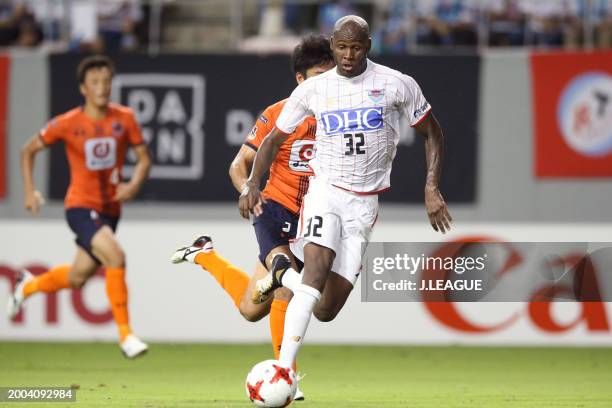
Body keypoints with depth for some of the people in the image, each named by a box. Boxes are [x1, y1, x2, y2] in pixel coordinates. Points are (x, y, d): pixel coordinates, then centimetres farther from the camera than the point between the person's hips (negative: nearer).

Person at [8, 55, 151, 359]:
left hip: (110, 208, 5)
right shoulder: (67, 123, -9)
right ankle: (125, 334, -20)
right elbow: (28, 150, 3)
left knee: (78, 277, 16)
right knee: (115, 256, -27)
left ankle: (29, 285, 47)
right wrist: (29, 190, -6)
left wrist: (134, 184, -16)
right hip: (81, 206, -5)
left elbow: (143, 158, 4)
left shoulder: (124, 119, -3)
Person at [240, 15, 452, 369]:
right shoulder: (312, 90, 1)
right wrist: (253, 185, -4)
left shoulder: (397, 85, -3)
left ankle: (283, 274, 29)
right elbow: (275, 139, 11)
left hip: (365, 203, 1)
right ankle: (284, 369, -28)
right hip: (325, 192, -1)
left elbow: (432, 133, 7)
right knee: (317, 271, -28)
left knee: (326, 311, -2)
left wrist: (432, 188, -5)